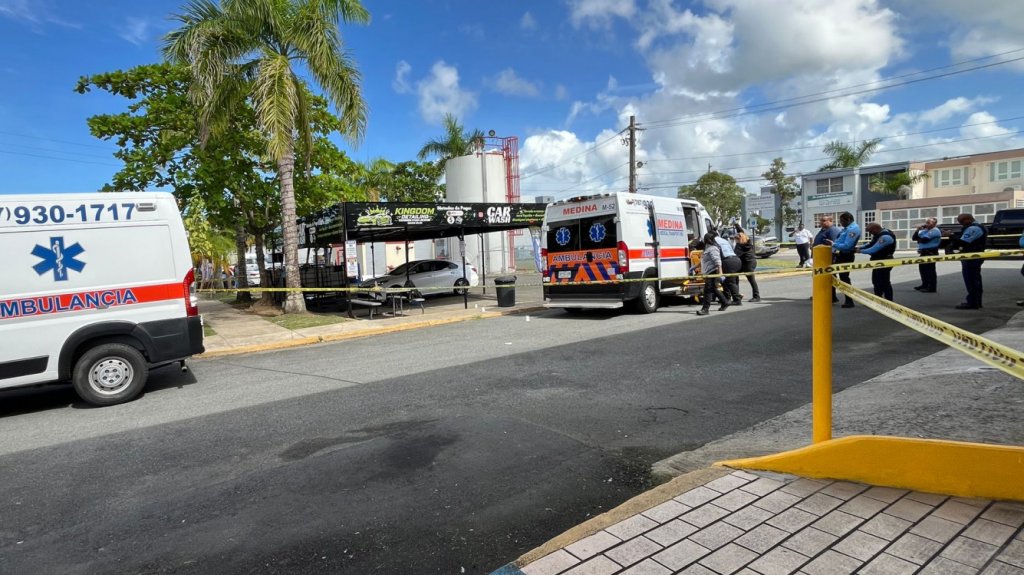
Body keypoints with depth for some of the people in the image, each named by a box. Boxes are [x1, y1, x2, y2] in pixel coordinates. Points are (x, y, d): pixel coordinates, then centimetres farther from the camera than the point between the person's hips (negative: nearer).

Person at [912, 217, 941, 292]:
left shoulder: (935, 231, -11)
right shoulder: (925, 230, 18)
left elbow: (924, 239, -22)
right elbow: (914, 238, 12)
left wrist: (918, 240, -2)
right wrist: (918, 230, 0)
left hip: (931, 253, -10)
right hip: (924, 252, 10)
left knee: (930, 270, -9)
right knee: (922, 269, 16)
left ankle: (932, 287, -6)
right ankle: (925, 285, 27)